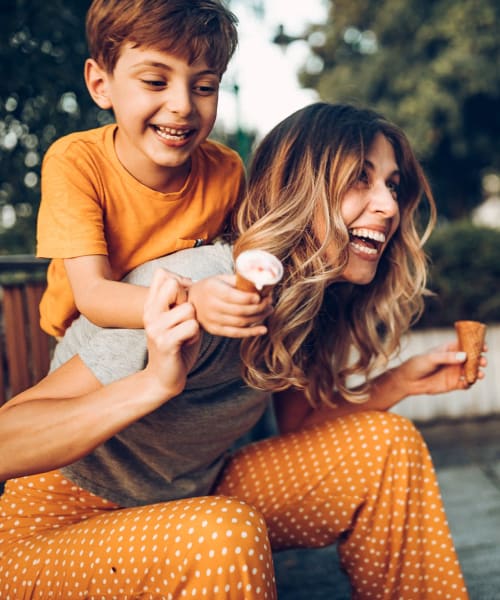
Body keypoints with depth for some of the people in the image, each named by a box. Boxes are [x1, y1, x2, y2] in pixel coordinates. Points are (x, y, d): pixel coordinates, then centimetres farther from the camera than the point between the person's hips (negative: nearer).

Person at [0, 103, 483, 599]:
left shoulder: (309, 303, -6)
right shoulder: (199, 292, -30)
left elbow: (295, 428, 7)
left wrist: (400, 382, -4)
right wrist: (157, 383, -46)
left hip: (189, 502, 7)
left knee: (389, 444, -4)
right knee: (226, 533, -38)